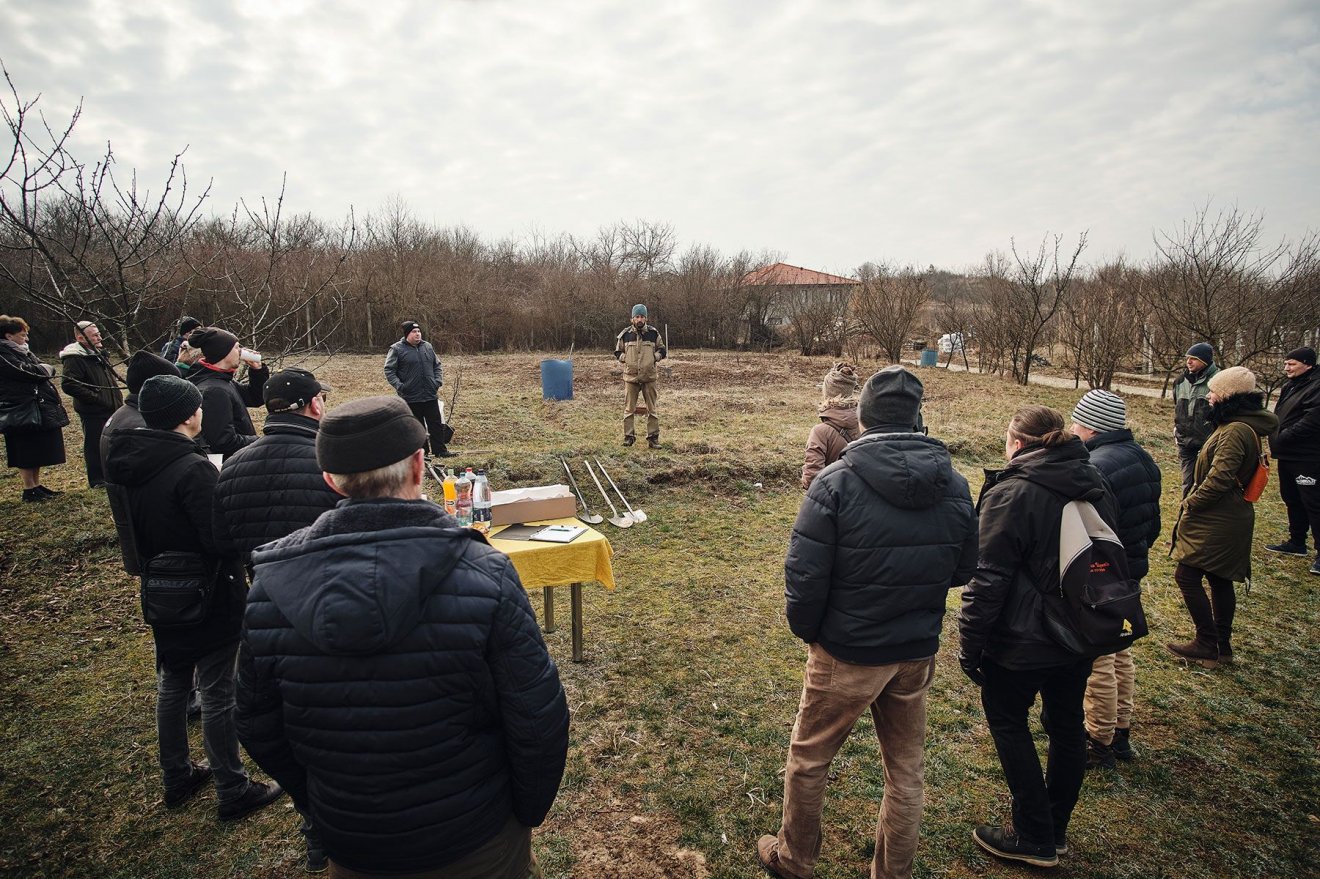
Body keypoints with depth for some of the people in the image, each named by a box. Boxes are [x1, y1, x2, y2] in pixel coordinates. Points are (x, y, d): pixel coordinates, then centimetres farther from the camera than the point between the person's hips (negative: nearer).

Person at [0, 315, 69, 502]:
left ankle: (37, 486, 22)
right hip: (21, 409, -9)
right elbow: (24, 371, -21)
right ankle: (29, 491, 5)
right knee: (26, 452, -2)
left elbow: (46, 369, 14)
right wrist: (45, 368, -5)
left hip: (40, 407, 9)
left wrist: (43, 369, -7)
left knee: (39, 450, 13)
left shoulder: (20, 350, 17)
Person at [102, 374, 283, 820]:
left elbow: (130, 523, 11)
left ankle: (176, 777, 39)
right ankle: (232, 790, 19)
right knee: (217, 693, 5)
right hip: (209, 598, -8)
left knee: (171, 685, 21)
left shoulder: (125, 462, -1)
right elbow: (220, 538, -26)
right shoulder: (193, 469, -27)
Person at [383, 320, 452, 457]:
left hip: (430, 395, 4)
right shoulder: (396, 349, -5)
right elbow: (389, 370, -6)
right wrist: (399, 386, -16)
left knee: (437, 425, 5)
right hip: (410, 397, -4)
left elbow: (437, 366, 17)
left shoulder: (427, 347, 10)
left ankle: (440, 450, 12)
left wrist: (438, 382, 4)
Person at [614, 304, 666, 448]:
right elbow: (617, 352, 13)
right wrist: (625, 358, -5)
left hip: (649, 376, 0)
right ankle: (628, 436, 13)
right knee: (629, 408, 4)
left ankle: (653, 437, 9)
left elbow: (662, 350, 12)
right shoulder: (625, 334, 3)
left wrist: (654, 357, -6)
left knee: (652, 409, 3)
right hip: (630, 376, 0)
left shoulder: (653, 333, 2)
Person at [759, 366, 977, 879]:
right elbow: (963, 571, 4)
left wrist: (806, 630, -2)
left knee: (808, 759, 19)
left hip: (846, 655, -4)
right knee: (905, 770, 22)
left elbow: (803, 575, -19)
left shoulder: (836, 482, -21)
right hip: (917, 655, 4)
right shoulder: (954, 485, -6)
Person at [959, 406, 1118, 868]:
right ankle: (1056, 830, 36)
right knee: (1066, 725, 19)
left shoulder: (1011, 494, -20)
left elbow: (988, 581, -20)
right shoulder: (1094, 483, 5)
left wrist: (969, 645, -11)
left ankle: (1035, 839, 19)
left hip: (1022, 642, -8)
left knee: (1008, 724, 10)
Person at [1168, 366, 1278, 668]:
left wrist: (1190, 504, -14)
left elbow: (1218, 480, -27)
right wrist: (1194, 502, 11)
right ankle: (1222, 645, 28)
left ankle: (1207, 646, 7)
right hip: (1227, 518, 10)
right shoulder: (1246, 425, 11)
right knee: (1219, 580, 17)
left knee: (1187, 576, -3)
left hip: (1216, 522, -10)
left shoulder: (1235, 431, -23)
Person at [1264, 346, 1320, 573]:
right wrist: (1275, 440, 7)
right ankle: (1296, 542, 31)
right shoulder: (1290, 387, 14)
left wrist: (1281, 438, -18)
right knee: (1291, 500, 19)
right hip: (1286, 456, 10)